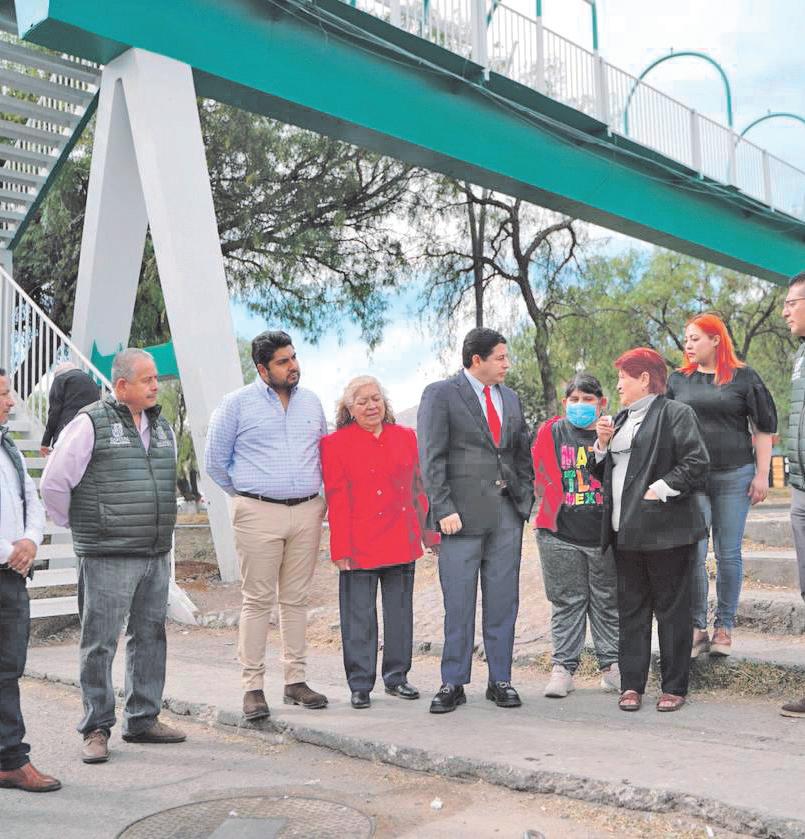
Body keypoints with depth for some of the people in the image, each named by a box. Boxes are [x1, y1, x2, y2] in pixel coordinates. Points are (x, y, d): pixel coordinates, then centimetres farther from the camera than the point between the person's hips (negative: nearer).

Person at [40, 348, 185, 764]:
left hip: (157, 556, 7)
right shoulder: (91, 423, -9)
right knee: (99, 644, 1)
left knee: (150, 638, 13)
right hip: (108, 558, -7)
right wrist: (78, 525, 3)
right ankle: (96, 728, 13)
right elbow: (53, 482, -7)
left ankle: (143, 720, 25)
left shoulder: (162, 426, 12)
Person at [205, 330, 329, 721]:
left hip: (307, 513, 4)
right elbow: (215, 460, 5)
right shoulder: (237, 403, -1)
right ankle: (253, 687, 5)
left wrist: (321, 497, 15)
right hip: (258, 514, -4)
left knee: (296, 598, 8)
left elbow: (325, 452, 23)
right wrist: (247, 495, 8)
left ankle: (295, 681, 16)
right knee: (258, 600, -2)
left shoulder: (311, 401, 12)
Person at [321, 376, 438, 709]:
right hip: (360, 545, -4)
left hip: (402, 542, 4)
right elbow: (336, 501, -5)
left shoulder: (407, 438, 9)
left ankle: (396, 677, 26)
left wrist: (430, 534, 10)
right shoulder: (335, 444, -2)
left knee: (400, 612, 12)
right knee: (360, 616, 2)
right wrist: (341, 550, -9)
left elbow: (420, 490, 12)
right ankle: (360, 686, 15)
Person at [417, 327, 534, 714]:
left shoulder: (510, 397, 16)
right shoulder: (439, 394, -2)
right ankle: (453, 684, 12)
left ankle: (500, 680, 18)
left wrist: (526, 497, 10)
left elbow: (523, 452, 21)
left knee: (503, 601, 8)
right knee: (458, 602, 0)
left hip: (507, 511, 5)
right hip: (463, 513, -5)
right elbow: (431, 457, -8)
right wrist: (444, 509, -14)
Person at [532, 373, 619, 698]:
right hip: (561, 536, 0)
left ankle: (611, 665, 22)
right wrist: (553, 513, 1)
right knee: (567, 602, 7)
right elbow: (543, 478, 7)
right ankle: (563, 667, 14)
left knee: (608, 601, 10)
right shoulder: (551, 433, 4)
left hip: (605, 536, 0)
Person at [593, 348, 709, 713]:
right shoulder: (621, 419, 20)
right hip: (626, 531, 7)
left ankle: (674, 687, 12)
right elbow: (602, 470, 24)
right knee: (631, 610, 9)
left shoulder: (676, 413, -4)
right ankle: (632, 685, 15)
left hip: (665, 531, -7)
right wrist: (602, 443, 6)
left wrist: (659, 490, -15)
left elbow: (697, 463, -13)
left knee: (672, 609, 2)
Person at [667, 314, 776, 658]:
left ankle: (724, 627, 15)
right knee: (694, 554, -2)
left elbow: (764, 428, 3)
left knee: (728, 555, 4)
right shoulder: (678, 380, 7)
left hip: (734, 476, -1)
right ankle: (697, 629, 6)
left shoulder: (743, 377, 1)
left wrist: (762, 474, -2)